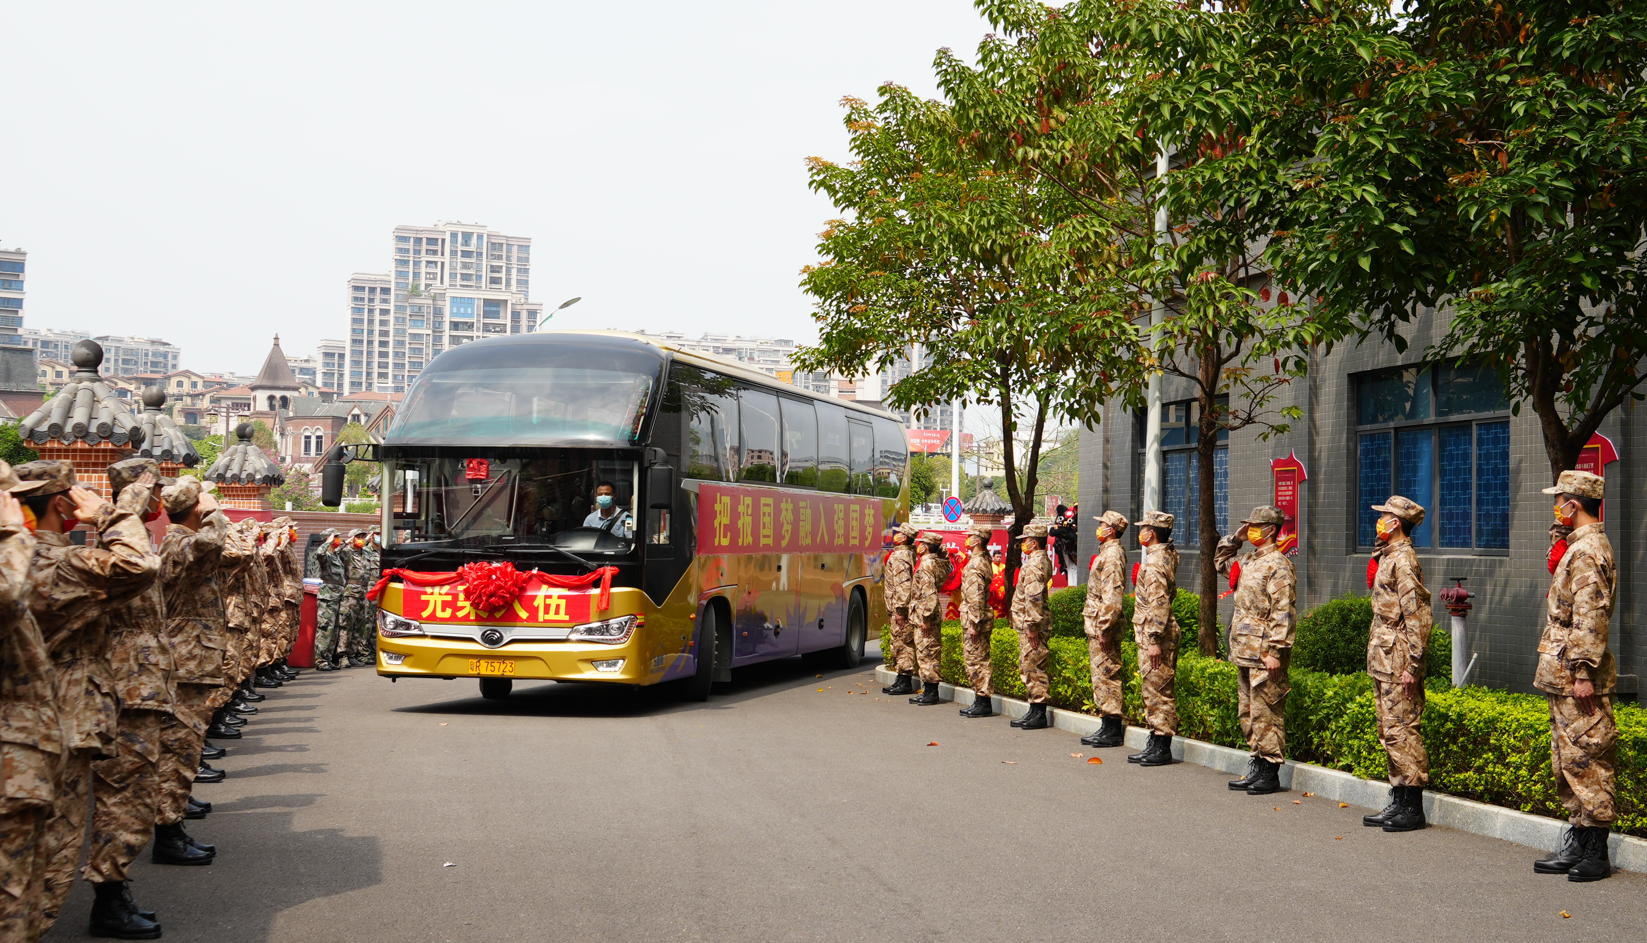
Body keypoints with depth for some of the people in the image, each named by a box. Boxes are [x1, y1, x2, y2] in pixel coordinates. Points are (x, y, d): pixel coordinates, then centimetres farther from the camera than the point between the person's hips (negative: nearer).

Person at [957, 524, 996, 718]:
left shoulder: (974, 565, -17)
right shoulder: (985, 560, 13)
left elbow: (976, 597, -21)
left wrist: (973, 624, -21)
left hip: (974, 617, -10)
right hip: (984, 617, 10)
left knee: (975, 660, -5)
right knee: (980, 660, 12)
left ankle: (982, 703, -3)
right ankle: (982, 702, 16)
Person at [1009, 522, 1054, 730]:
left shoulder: (1034, 564, -16)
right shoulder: (1041, 561, 17)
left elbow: (1034, 598, -23)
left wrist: (1032, 626, -23)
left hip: (1031, 626, -11)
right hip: (1028, 625, 11)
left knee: (1033, 668, -7)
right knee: (1029, 668, 14)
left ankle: (1039, 715, -3)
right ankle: (1035, 712, 19)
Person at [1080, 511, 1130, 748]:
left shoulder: (1113, 554, -15)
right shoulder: (1106, 552, 17)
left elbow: (1113, 595, -22)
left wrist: (1104, 627, -23)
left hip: (1103, 627, -11)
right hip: (1097, 625, 11)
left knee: (1106, 675, -7)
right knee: (1102, 675, 12)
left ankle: (1112, 731, -5)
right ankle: (1108, 727, 17)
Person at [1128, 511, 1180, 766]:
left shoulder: (1155, 561, -17)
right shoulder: (1168, 554, 13)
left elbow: (1159, 604, -23)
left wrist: (1154, 640, -24)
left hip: (1154, 636, -10)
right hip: (1154, 634, 10)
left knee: (1158, 691, -5)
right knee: (1154, 691, 13)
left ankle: (1162, 748, -1)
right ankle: (1156, 744, 19)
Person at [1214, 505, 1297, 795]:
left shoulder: (1278, 564, -12)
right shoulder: (1249, 561, 15)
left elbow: (1283, 612, -17)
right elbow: (1220, 562, 34)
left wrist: (1275, 651, -21)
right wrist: (1234, 539, 17)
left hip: (1264, 654, -9)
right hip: (1245, 652, 9)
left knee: (1266, 714, -4)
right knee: (1248, 713, 13)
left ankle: (1270, 773, 1)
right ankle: (1257, 765, 20)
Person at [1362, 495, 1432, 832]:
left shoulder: (1404, 560, -14)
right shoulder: (1387, 558, 16)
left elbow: (1418, 617, -19)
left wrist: (1411, 665, -21)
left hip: (1398, 660, -10)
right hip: (1383, 659, 10)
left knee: (1401, 729, -7)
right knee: (1389, 731, 12)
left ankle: (1413, 809, -3)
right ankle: (1398, 802, 18)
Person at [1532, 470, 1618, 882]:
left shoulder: (1588, 551, -15)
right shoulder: (1579, 547, 17)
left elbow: (1591, 617, -22)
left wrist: (1584, 671, -24)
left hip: (1577, 678, -11)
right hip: (1562, 677, 11)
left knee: (1586, 760, -6)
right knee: (1568, 762, 14)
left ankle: (1596, 853, -1)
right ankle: (1576, 845, 20)